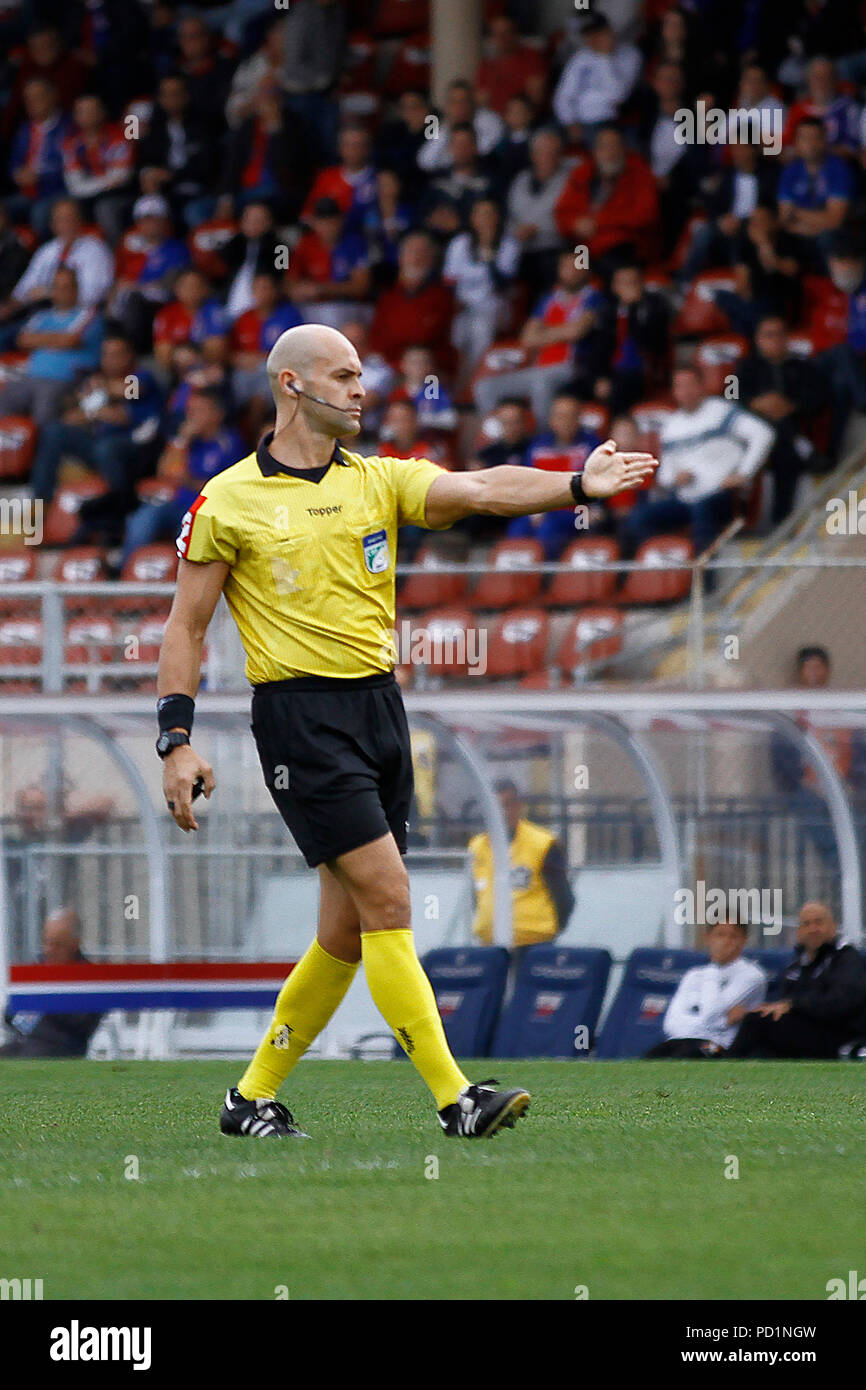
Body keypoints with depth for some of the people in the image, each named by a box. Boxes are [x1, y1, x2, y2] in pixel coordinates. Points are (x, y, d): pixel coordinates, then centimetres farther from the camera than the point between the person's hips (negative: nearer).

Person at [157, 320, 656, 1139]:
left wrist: (576, 486, -24)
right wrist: (175, 741, -6)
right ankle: (454, 1100, -14)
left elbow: (481, 490, -7)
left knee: (347, 934, 7)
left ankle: (254, 1098, 20)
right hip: (301, 716, -6)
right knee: (387, 899, -14)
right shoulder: (228, 501, -2)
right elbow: (186, 625, 2)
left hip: (378, 703, 6)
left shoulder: (379, 481, 9)